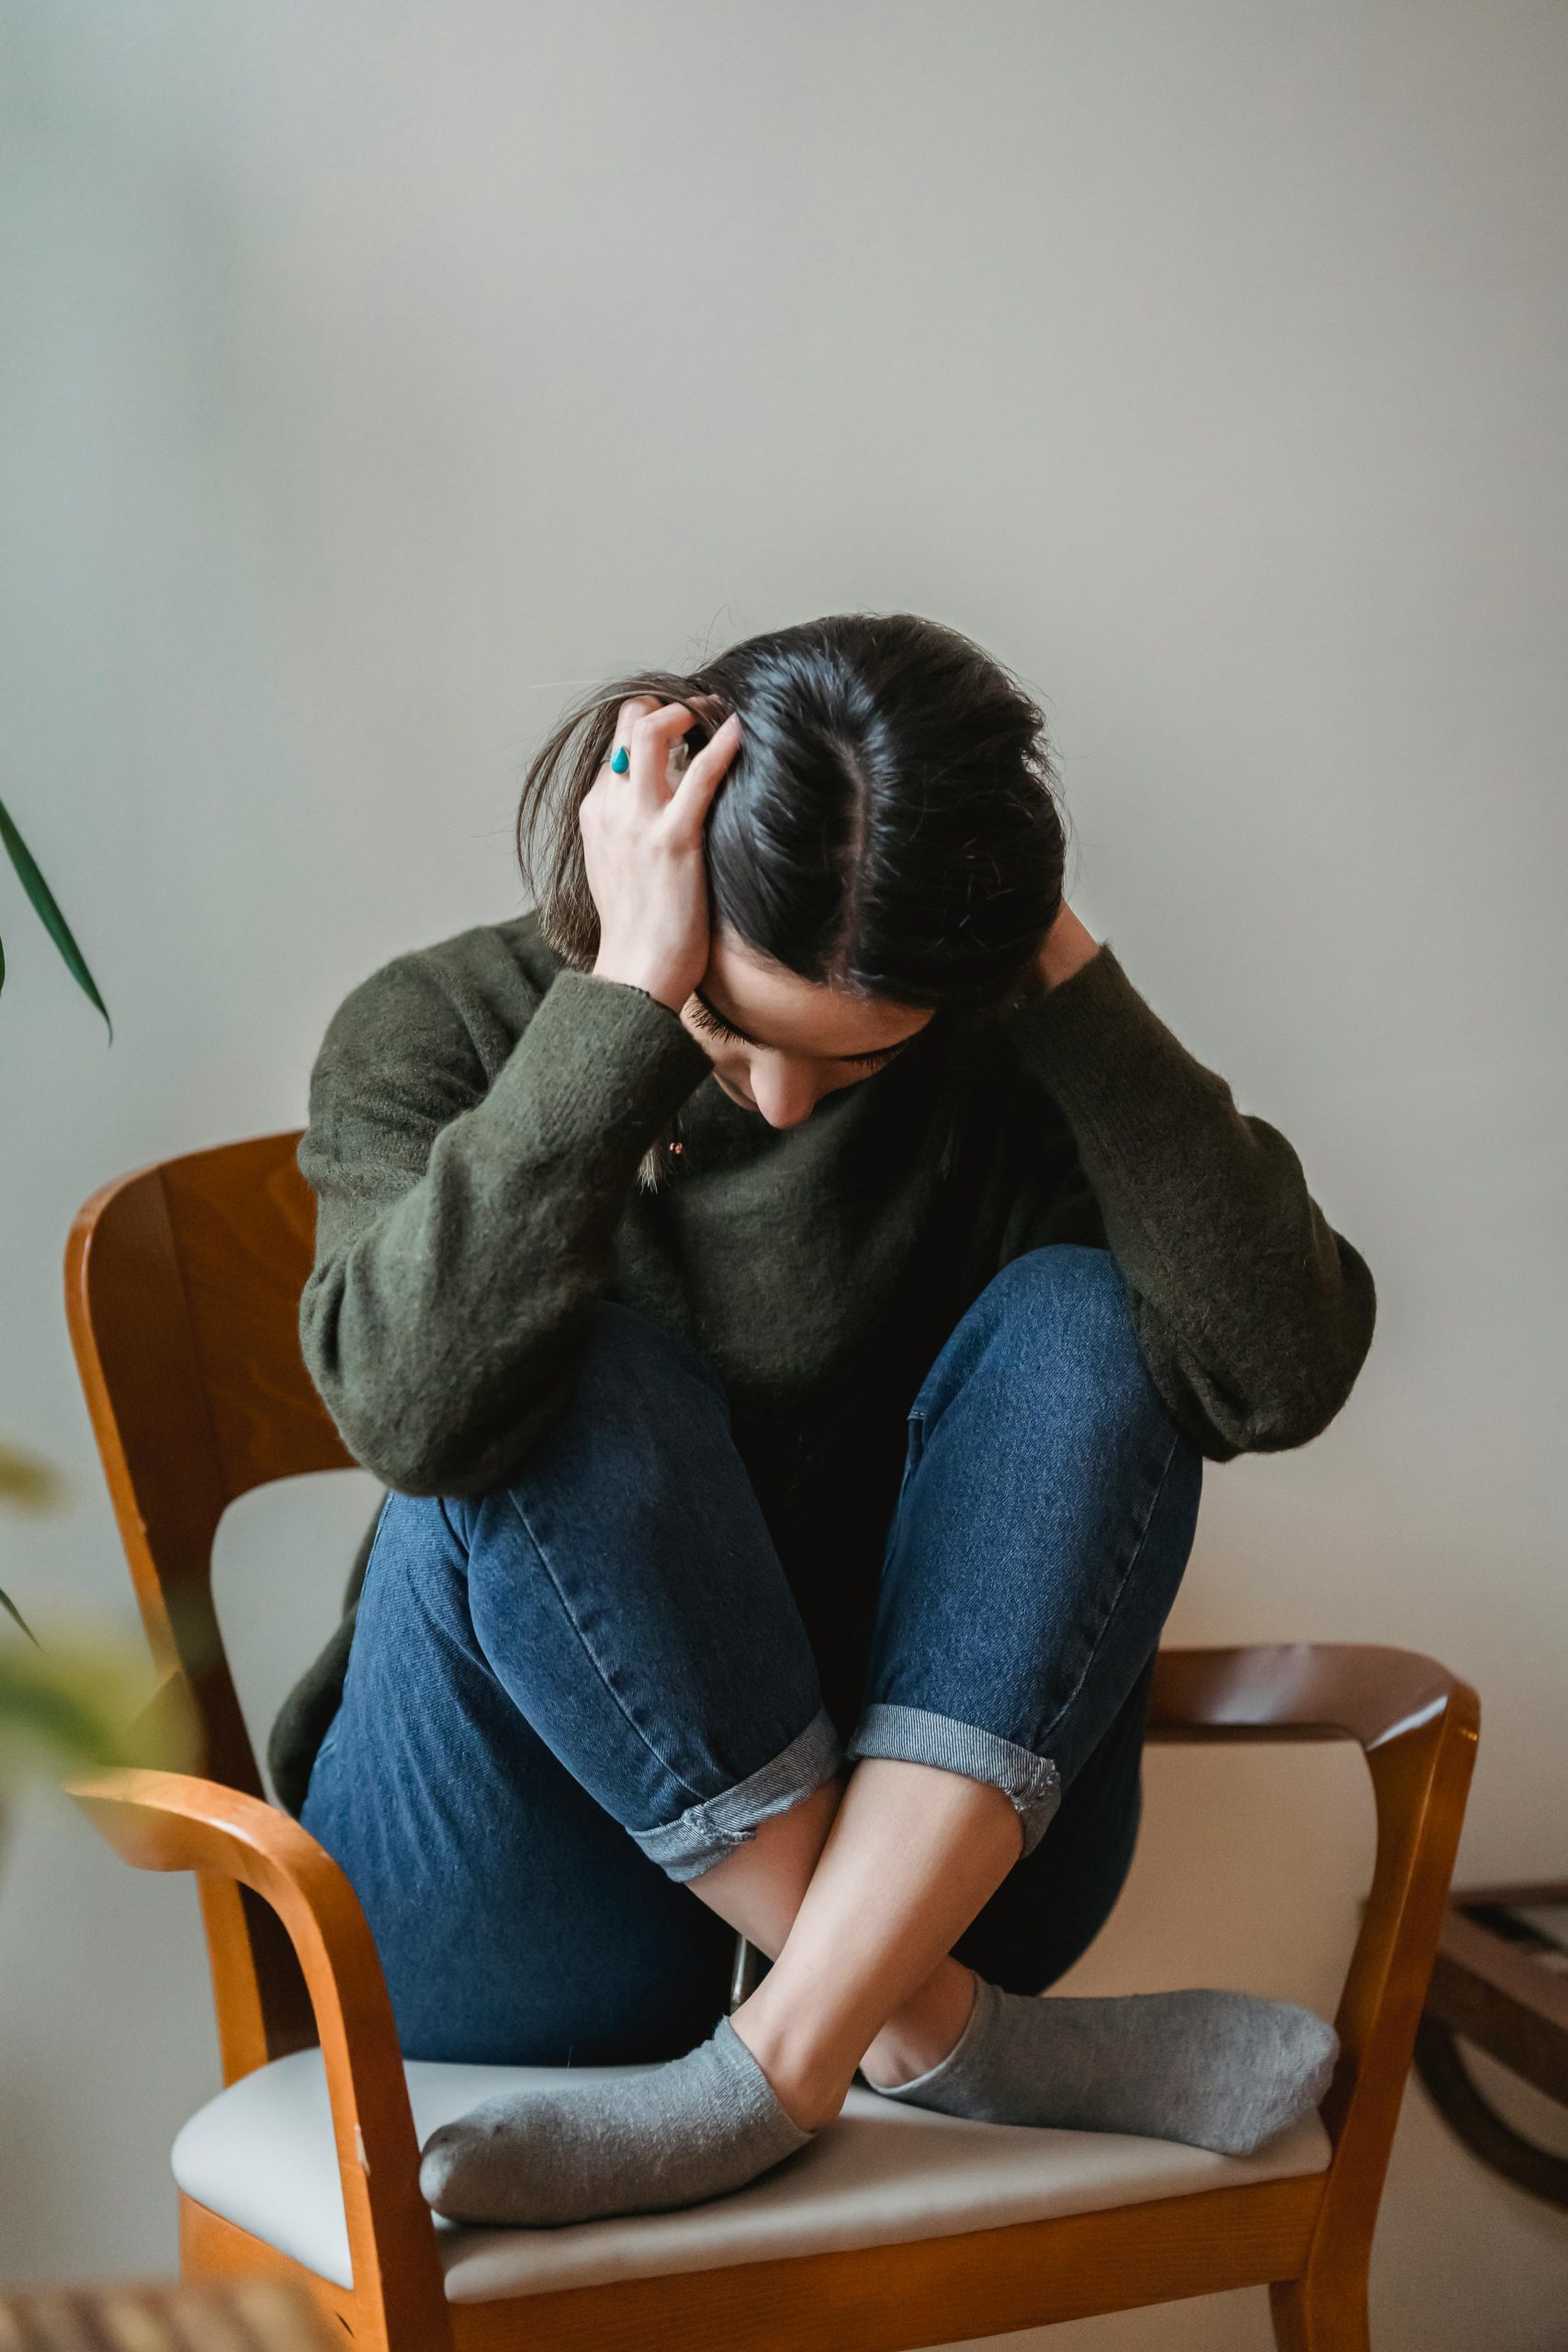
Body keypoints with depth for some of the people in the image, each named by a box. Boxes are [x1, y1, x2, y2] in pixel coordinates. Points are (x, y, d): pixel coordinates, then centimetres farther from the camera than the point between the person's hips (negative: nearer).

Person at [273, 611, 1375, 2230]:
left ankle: (787, 2055, -28)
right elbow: (416, 1407, -31)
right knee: (584, 1388, -27)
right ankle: (934, 2036, -21)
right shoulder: (441, 1033, -9)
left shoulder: (996, 1068, -5)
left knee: (1081, 1323, -20)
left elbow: (1282, 1370, -22)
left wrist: (1066, 972, -22)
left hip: (932, 1859, 2)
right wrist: (630, 995, -31)